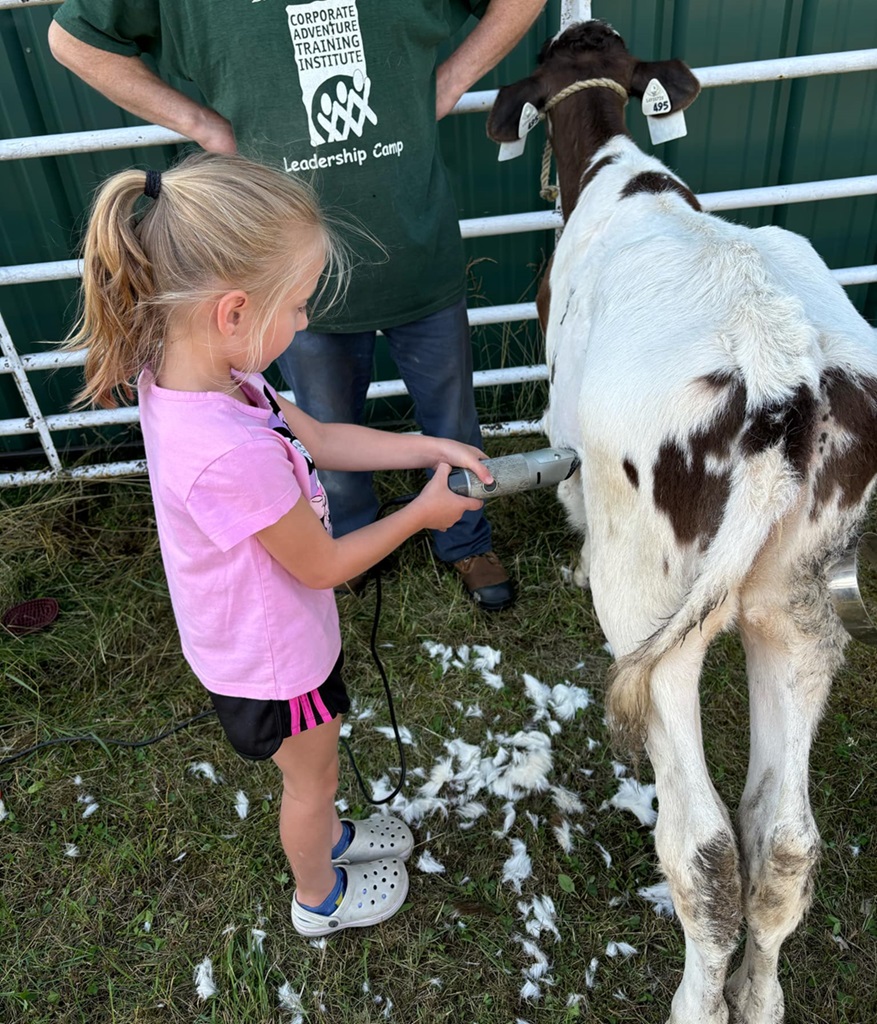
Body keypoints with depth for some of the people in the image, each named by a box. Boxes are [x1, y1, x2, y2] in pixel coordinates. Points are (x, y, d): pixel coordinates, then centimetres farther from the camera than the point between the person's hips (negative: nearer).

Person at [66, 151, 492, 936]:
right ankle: (321, 898, 54)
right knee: (312, 775, 23)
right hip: (275, 657, -7)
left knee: (310, 767, 33)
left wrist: (430, 448, -5)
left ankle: (324, 836, 62)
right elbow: (322, 565, -26)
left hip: (265, 631, 7)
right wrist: (422, 513, -12)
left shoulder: (185, 368, -14)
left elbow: (316, 438, -2)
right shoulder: (230, 454, -42)